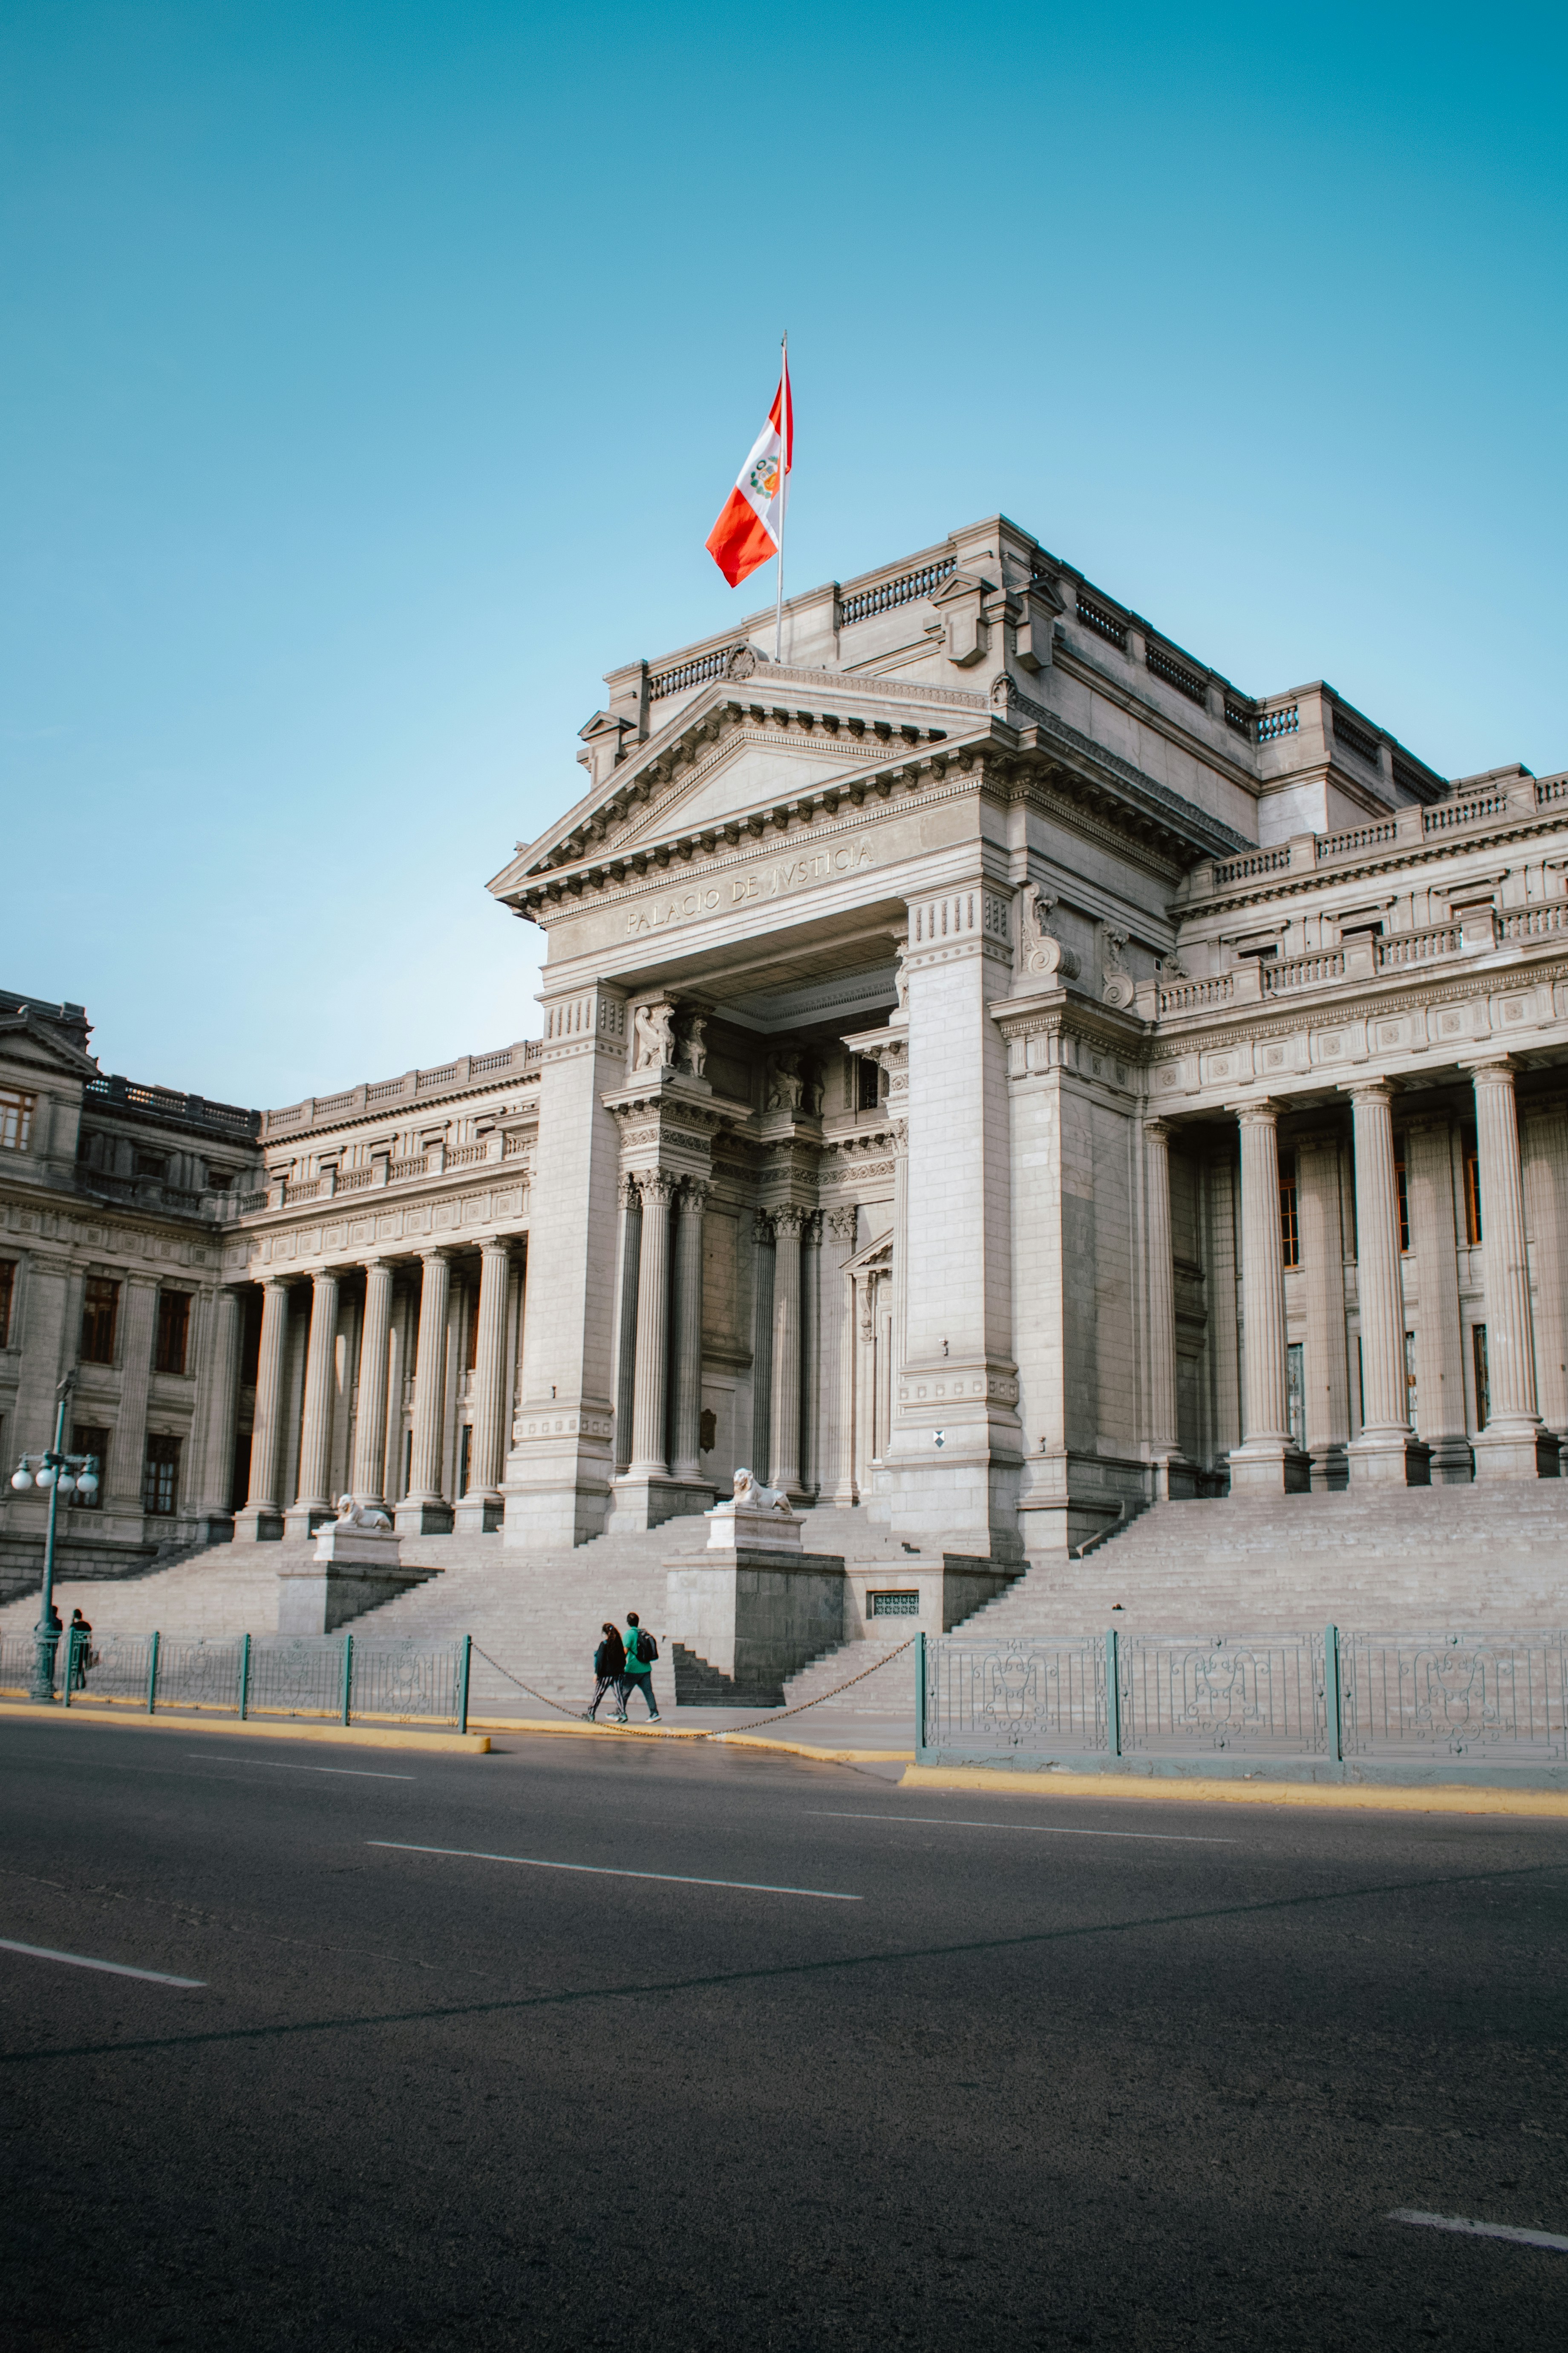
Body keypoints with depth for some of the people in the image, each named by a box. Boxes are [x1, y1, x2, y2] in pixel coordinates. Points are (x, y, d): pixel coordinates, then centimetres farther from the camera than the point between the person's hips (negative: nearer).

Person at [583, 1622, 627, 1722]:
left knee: (598, 1695, 6)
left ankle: (590, 1714, 13)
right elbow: (623, 1658, 10)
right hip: (619, 1673, 4)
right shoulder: (619, 1643, 5)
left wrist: (597, 1673, -7)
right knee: (619, 1694, 4)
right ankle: (622, 1713, -6)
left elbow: (600, 1660, -10)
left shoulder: (604, 1644, -9)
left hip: (607, 1674, -4)